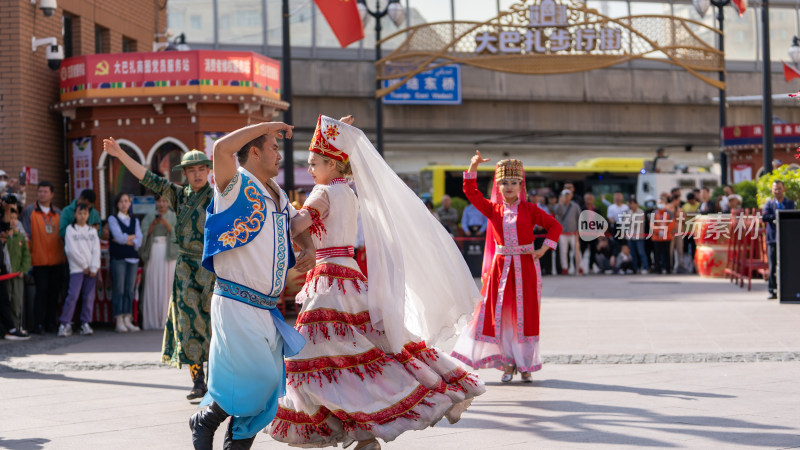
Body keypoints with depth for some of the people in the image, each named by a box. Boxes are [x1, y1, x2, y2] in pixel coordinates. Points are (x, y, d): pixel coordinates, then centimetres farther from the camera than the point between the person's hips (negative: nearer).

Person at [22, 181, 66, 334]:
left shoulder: (58, 213, 14)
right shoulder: (30, 211, 3)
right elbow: (26, 235, -1)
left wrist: (65, 254, 11)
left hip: (57, 259, 4)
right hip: (39, 260, -4)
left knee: (54, 291, 5)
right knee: (42, 290, -8)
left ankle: (51, 323, 13)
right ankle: (39, 324, -5)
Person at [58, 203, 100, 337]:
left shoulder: (92, 230, 14)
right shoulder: (70, 229, 3)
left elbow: (96, 250, 7)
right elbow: (71, 250, -6)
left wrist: (94, 267, -5)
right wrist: (84, 265, -8)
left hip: (91, 269, 4)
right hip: (76, 268, -4)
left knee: (89, 296, 1)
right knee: (73, 295, -12)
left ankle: (85, 324, 8)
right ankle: (65, 324, -7)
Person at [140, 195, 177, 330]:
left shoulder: (174, 216, 10)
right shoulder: (149, 216, 13)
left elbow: (177, 234, -3)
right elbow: (144, 234, 3)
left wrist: (166, 223, -17)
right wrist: (153, 224, -14)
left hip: (168, 255, -1)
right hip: (153, 254, 1)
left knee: (168, 287, -7)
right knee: (152, 287, -2)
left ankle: (167, 320, -5)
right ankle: (152, 321, 0)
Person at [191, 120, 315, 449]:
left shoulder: (277, 195, 17)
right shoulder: (237, 185, -7)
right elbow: (222, 148, -27)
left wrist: (309, 250, 13)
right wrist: (266, 126, -15)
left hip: (267, 309, 8)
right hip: (236, 305, -8)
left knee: (267, 390, 9)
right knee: (257, 378, -12)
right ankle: (205, 421, 10)